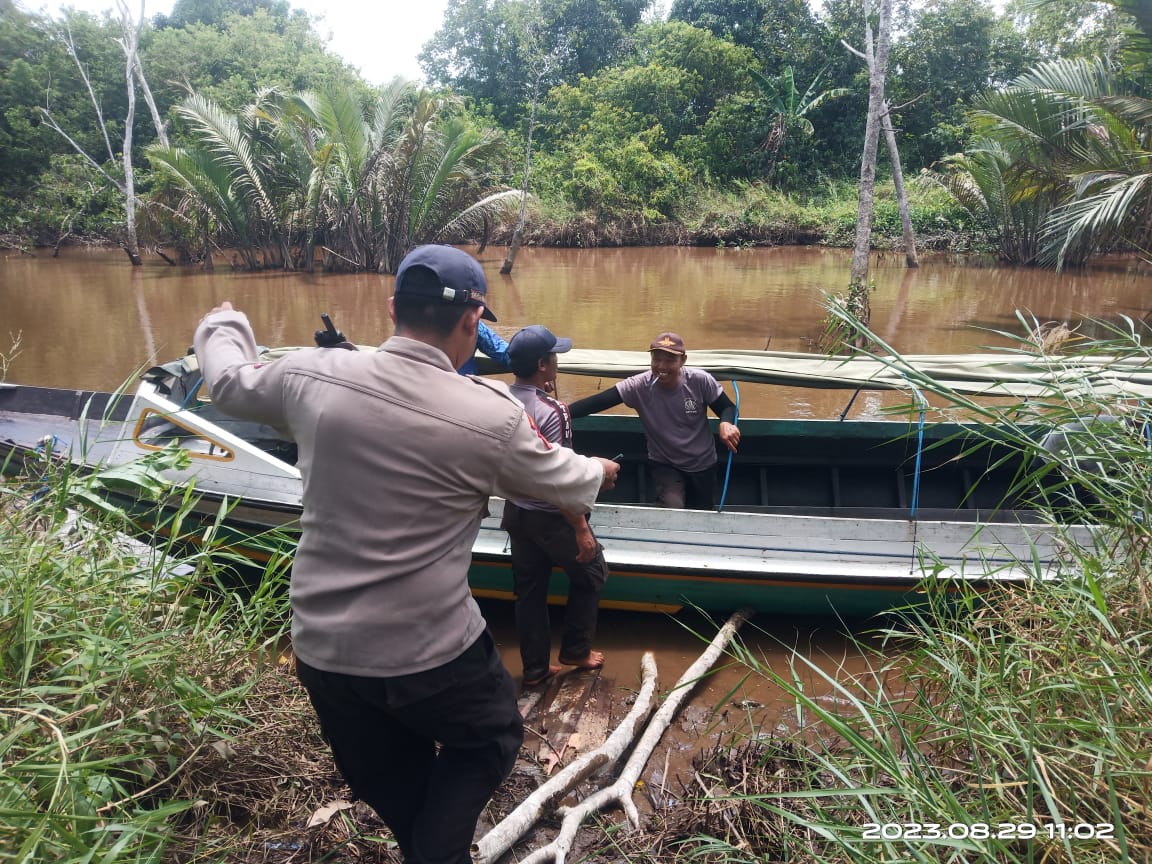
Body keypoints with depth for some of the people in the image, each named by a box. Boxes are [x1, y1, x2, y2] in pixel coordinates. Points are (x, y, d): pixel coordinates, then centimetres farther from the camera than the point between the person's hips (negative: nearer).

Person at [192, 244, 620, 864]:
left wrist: (222, 325, 35)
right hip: (429, 653, -4)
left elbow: (230, 385, 13)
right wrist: (598, 471, 25)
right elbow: (562, 481, 2)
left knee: (392, 789, 25)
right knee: (492, 739, 25)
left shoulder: (312, 375, -9)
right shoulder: (492, 417, -17)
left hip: (319, 647, 5)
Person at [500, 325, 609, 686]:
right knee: (591, 573, 18)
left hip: (516, 511, 7)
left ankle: (535, 668, 28)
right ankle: (575, 650, 28)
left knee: (529, 589, 16)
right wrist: (582, 529, -20)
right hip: (551, 516, -7)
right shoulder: (551, 410, -26)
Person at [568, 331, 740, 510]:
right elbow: (599, 401, -30)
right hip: (664, 464, -1)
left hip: (703, 464, 2)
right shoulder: (639, 386, -22)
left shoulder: (700, 381, -21)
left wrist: (726, 423, -34)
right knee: (672, 508, -27)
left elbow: (727, 407, -9)